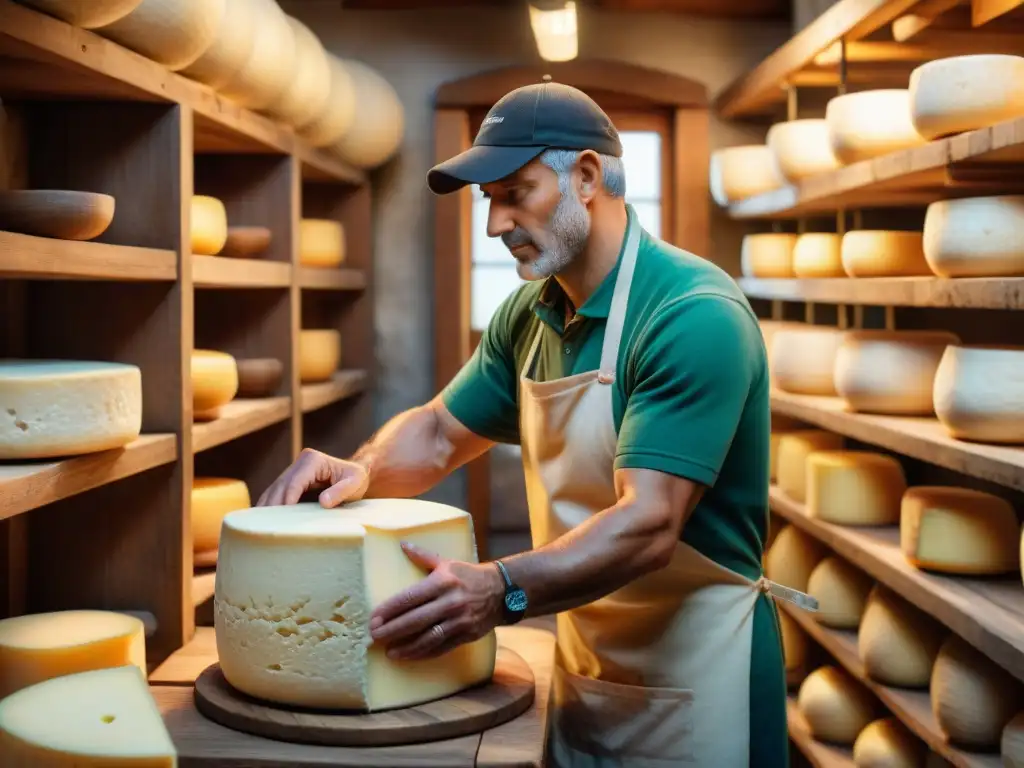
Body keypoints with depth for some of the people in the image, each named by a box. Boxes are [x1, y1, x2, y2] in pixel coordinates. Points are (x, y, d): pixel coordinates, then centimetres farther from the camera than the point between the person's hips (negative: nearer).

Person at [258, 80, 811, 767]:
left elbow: (647, 526, -30)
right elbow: (440, 432, 11)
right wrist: (360, 471, -9)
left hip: (694, 669, -6)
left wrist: (502, 591, -42)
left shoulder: (696, 317, -22)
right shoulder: (530, 313, 2)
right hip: (579, 665, 7)